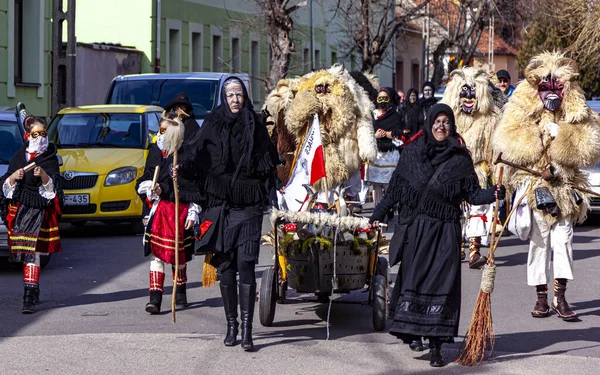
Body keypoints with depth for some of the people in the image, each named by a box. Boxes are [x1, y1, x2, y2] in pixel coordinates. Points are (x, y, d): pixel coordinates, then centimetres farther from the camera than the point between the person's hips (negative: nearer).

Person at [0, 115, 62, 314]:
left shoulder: (50, 158, 3)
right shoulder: (19, 157, 12)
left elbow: (53, 187, -4)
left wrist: (44, 175, -22)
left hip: (40, 211, -4)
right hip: (19, 209, 4)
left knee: (32, 253, -14)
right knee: (25, 253, 8)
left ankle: (29, 298, -19)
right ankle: (34, 293, 23)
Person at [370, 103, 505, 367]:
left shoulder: (460, 158, 5)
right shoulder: (412, 152, 7)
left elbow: (472, 194, 2)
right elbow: (395, 189, 10)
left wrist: (494, 194, -16)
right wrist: (378, 214, 5)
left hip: (445, 230, -1)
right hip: (415, 227, 1)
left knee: (441, 283, -4)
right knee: (413, 279, -4)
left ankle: (436, 344, 0)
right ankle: (412, 332, 11)